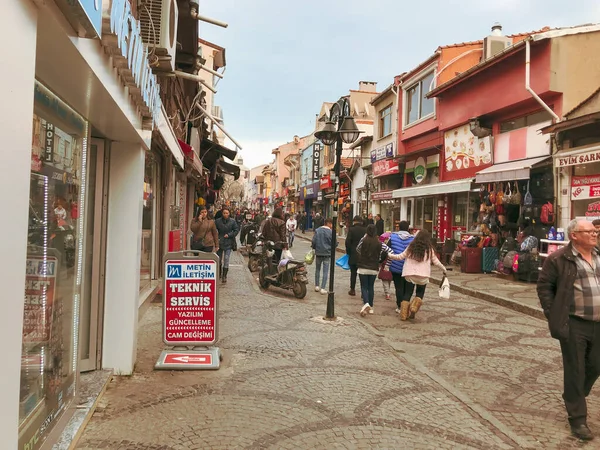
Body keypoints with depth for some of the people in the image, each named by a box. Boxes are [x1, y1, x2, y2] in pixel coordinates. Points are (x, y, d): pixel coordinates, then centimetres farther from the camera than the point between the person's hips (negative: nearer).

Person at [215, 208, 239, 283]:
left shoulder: (232, 221, -1)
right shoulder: (217, 221, -1)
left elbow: (236, 230, 3)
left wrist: (229, 235, -8)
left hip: (228, 243, -1)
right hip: (219, 242, 2)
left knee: (226, 259, -7)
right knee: (219, 259, 11)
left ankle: (224, 276, -4)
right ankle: (219, 274, 30)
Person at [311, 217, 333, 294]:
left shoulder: (317, 230, -4)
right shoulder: (331, 232, -11)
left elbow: (313, 241, -6)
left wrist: (314, 247, 13)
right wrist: (331, 249, 14)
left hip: (318, 253, 3)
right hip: (327, 253, -3)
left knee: (317, 269, 18)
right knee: (325, 271, 3)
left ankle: (317, 286, 22)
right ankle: (322, 288, 0)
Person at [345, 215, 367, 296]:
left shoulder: (351, 229, -7)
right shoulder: (366, 230, -2)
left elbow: (348, 242, -9)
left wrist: (348, 252, 4)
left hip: (353, 255, -2)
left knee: (353, 273, 9)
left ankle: (352, 290, 14)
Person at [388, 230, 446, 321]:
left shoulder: (411, 247, 4)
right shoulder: (429, 249, 2)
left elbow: (401, 257, 6)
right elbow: (436, 262, 8)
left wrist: (389, 255, 19)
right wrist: (444, 269, 25)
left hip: (409, 274, 1)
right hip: (423, 275, -1)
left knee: (407, 293, 9)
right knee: (420, 293, 16)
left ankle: (404, 314, 5)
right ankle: (414, 306, -9)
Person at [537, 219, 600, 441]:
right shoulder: (559, 259, -9)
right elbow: (544, 286, -6)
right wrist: (553, 316, -11)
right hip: (574, 324, -6)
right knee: (575, 371, 3)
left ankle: (573, 399, 41)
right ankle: (578, 418, 16)